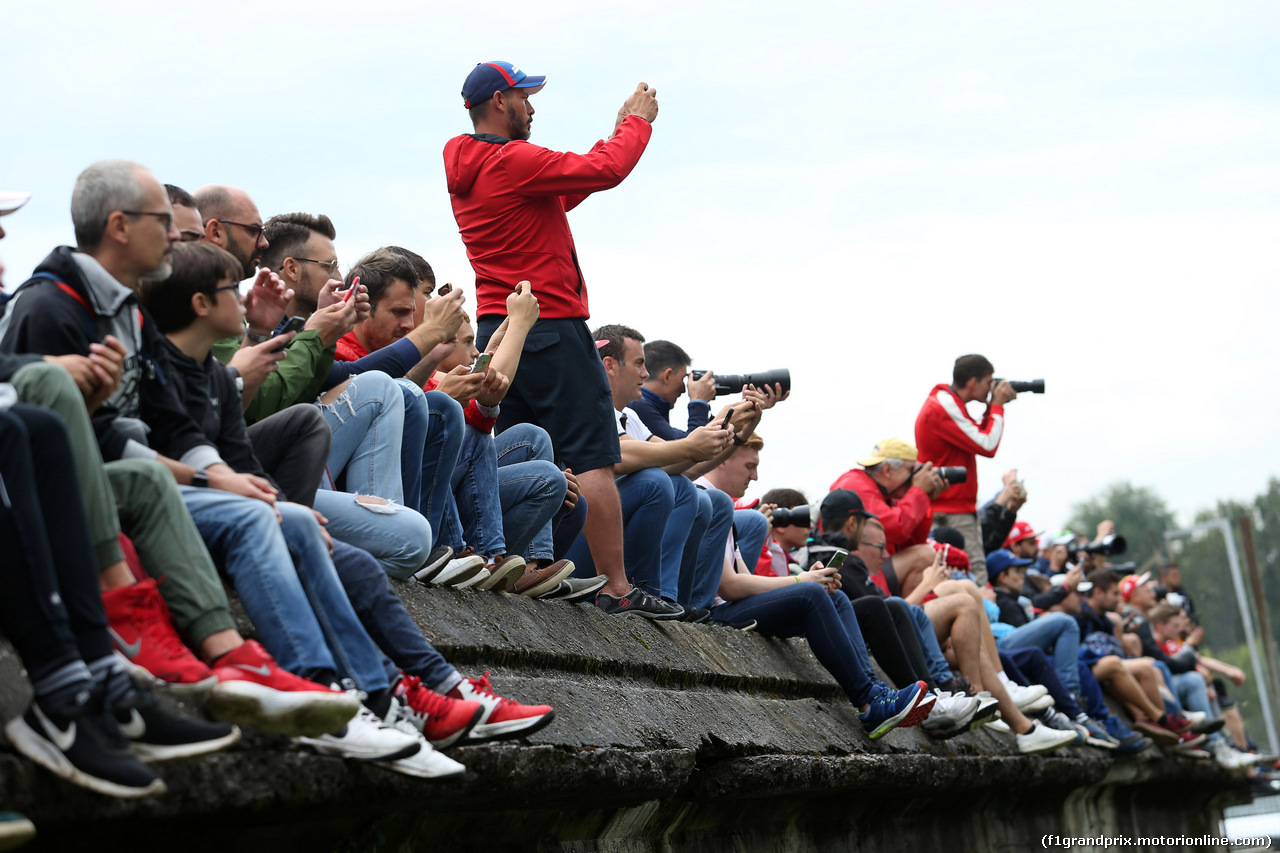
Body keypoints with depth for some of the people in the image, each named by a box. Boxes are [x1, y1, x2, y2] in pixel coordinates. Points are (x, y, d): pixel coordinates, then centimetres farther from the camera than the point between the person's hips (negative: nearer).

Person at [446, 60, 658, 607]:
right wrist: (638, 120, 2)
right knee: (592, 460, -8)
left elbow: (563, 192, 23)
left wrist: (619, 130, 21)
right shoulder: (513, 161, -13)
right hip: (551, 327, -9)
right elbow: (606, 171, -16)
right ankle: (616, 588, -9)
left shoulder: (465, 171, 16)